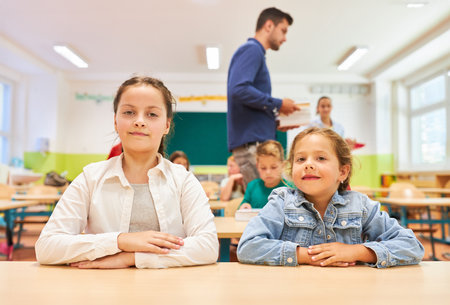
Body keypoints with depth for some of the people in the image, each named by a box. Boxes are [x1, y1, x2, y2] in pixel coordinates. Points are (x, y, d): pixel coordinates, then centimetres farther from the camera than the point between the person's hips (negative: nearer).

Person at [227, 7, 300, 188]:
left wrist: (277, 123, 15)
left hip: (256, 141, 10)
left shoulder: (255, 52, 24)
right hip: (251, 142, -10)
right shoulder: (251, 50, -5)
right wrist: (277, 104, -12)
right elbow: (239, 90, -22)